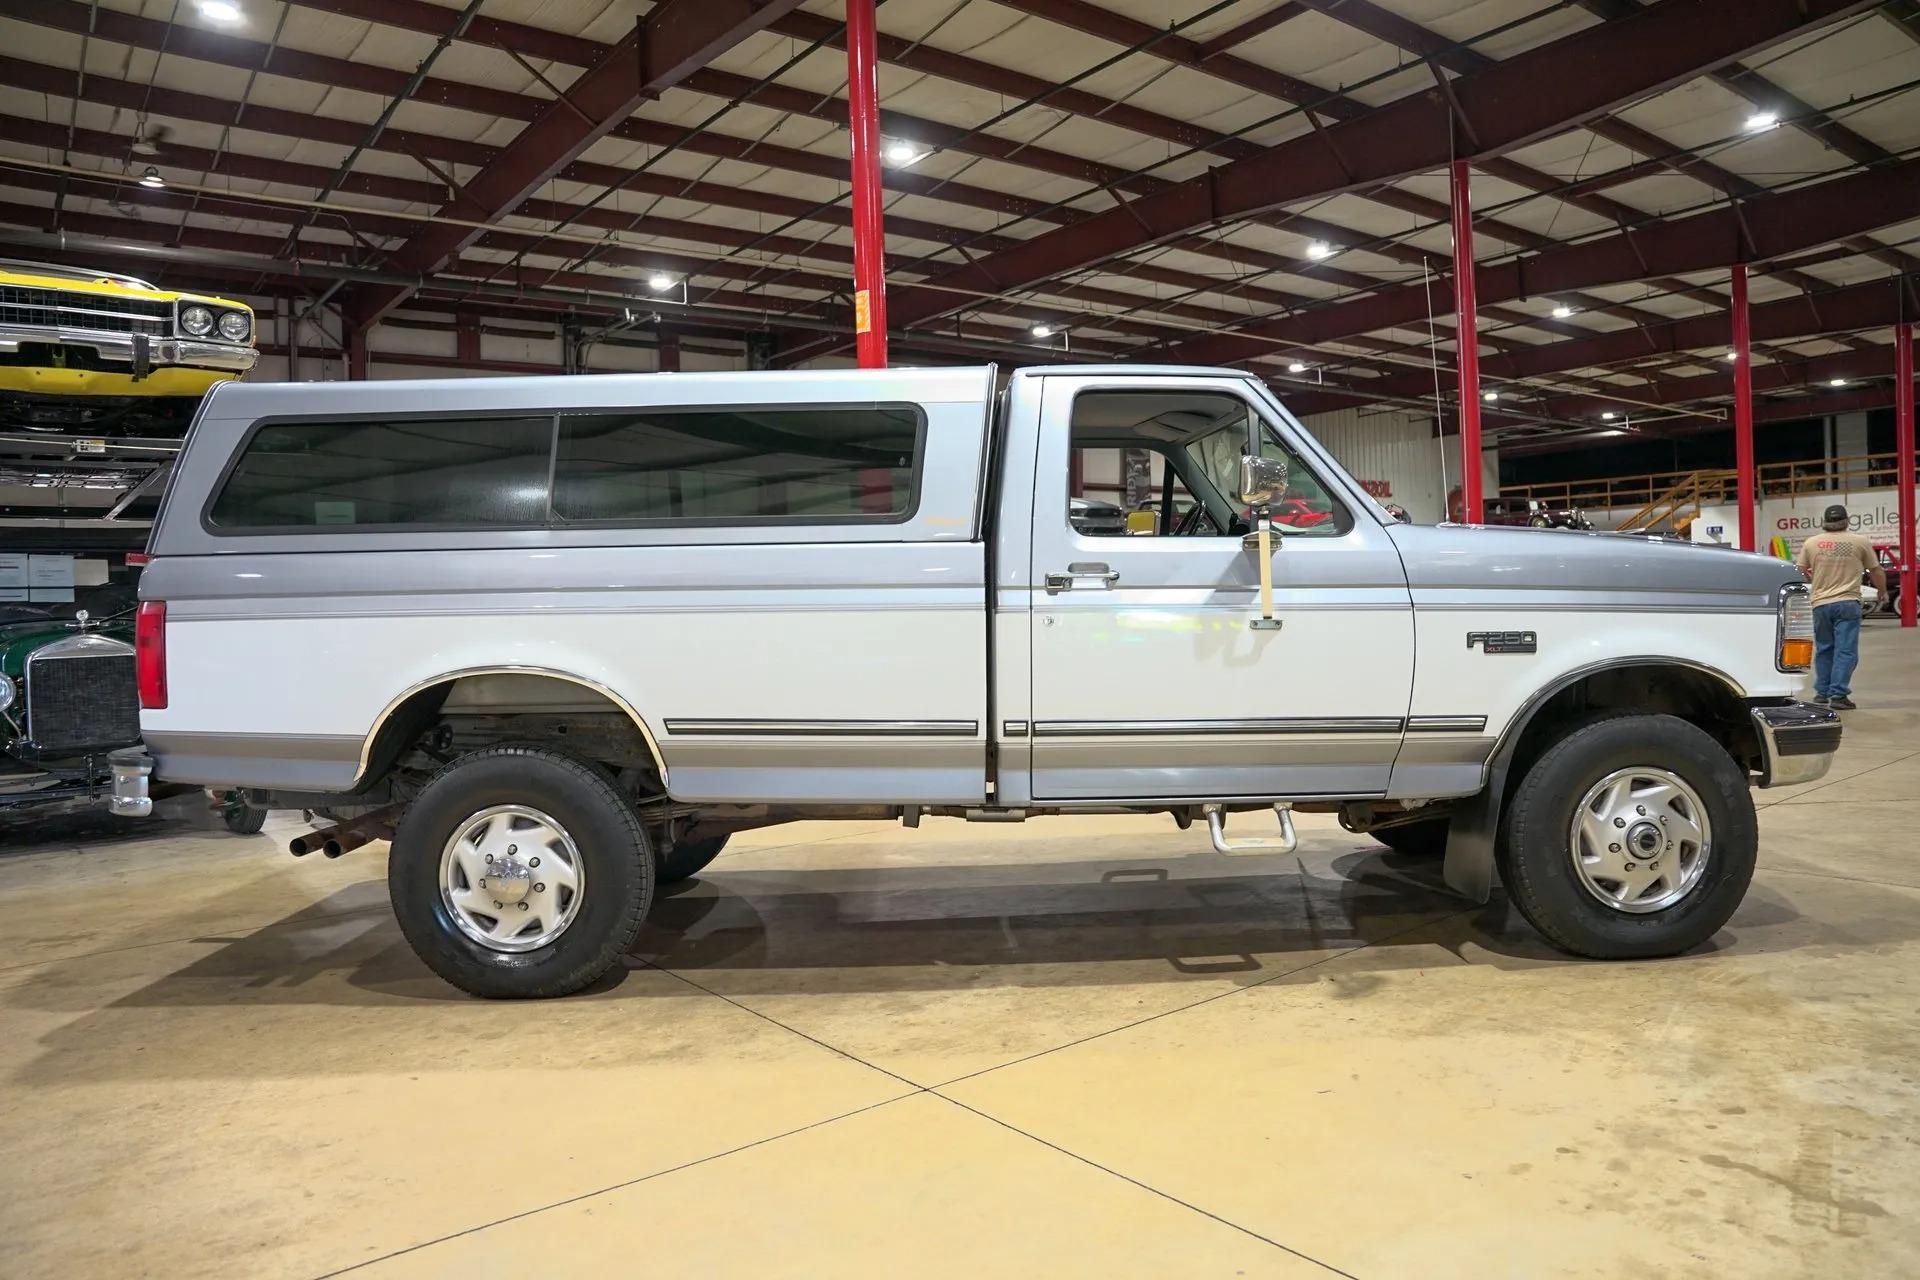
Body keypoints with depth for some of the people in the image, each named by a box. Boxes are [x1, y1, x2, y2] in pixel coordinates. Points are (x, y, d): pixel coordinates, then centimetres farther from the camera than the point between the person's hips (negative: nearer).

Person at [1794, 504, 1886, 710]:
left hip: (1820, 604, 3)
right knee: (1845, 650, 0)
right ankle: (1838, 695, -4)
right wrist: (1882, 592, 27)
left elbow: (1800, 572, 10)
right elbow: (1877, 571, 9)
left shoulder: (1811, 543, 3)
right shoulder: (1860, 542, 0)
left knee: (1823, 649, 16)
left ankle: (1822, 692, 21)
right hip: (1847, 603, -3)